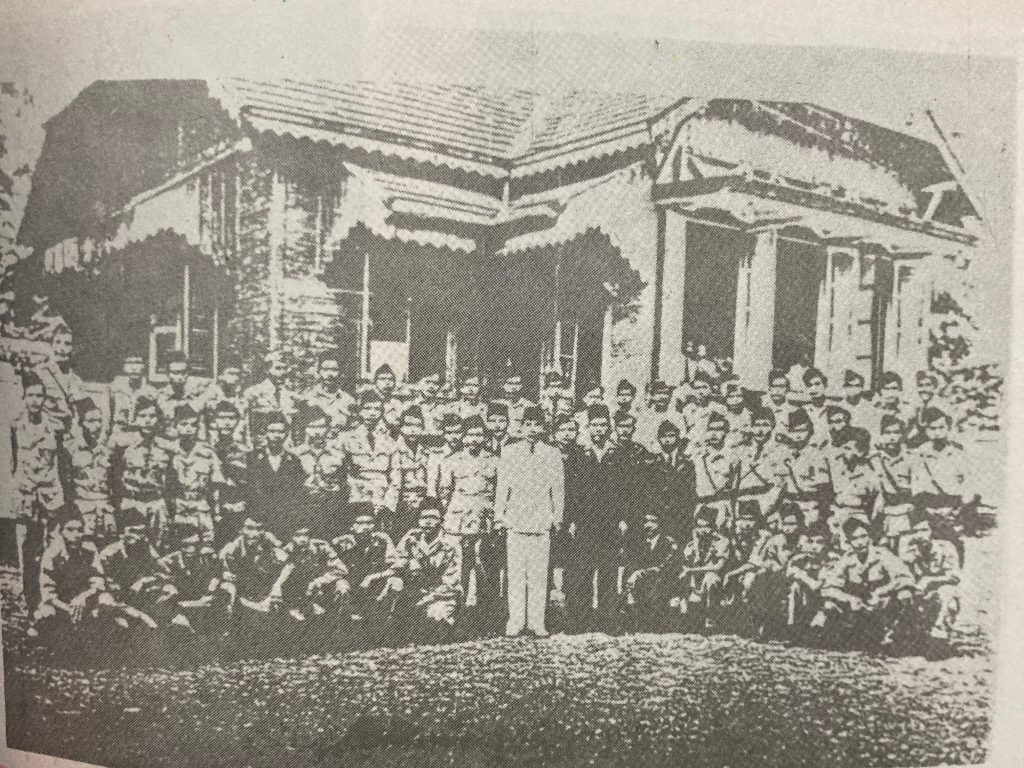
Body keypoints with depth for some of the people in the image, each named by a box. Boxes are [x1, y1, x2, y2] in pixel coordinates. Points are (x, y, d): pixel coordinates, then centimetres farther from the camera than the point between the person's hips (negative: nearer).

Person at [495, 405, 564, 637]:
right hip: (515, 521, 0)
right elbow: (502, 486, 9)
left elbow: (558, 488, 10)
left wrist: (557, 516, 7)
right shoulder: (509, 453, 8)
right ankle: (515, 621, 8)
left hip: (542, 522, 0)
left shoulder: (553, 454, 7)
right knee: (515, 573, 1)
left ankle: (537, 622, 9)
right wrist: (499, 515, 5)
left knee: (539, 574, 2)